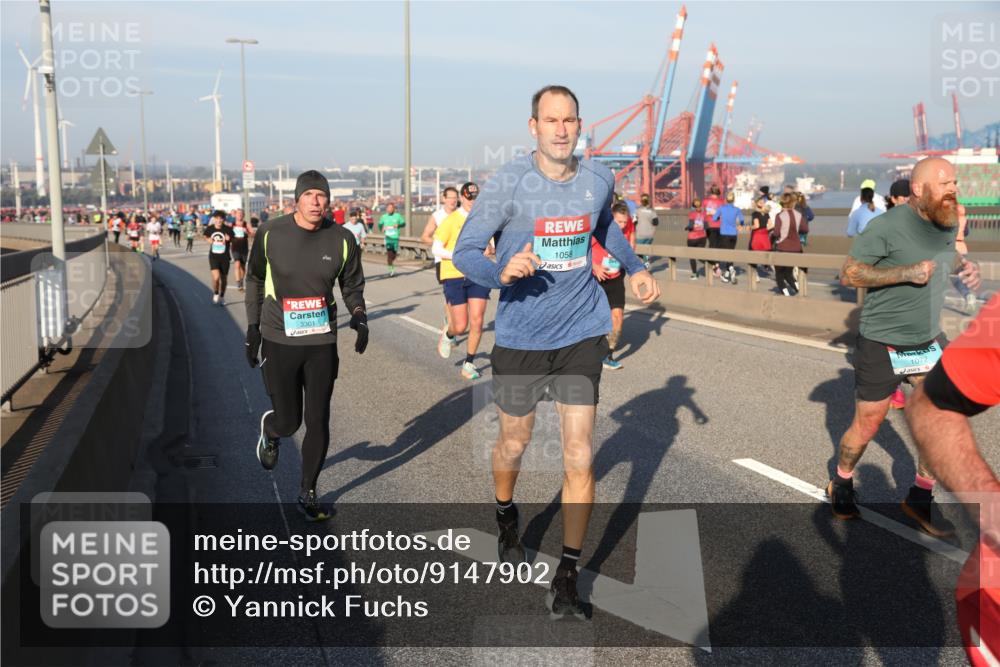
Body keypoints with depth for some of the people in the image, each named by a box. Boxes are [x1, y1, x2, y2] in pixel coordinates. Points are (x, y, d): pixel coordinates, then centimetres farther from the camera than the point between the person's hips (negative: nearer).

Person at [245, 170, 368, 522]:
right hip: (279, 341, -1)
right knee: (287, 421, 4)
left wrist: (359, 316, -10)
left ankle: (307, 495, 20)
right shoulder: (270, 233, -7)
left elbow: (352, 286, 9)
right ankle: (270, 431, 43)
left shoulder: (341, 239, -4)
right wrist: (253, 327, 6)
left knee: (318, 422, 2)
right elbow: (255, 279, 8)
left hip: (322, 343, 1)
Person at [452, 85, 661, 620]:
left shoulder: (598, 179, -1)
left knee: (579, 456, -3)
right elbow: (464, 251, -14)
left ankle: (567, 577, 10)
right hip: (519, 335, -2)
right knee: (514, 442, 16)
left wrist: (635, 268, 13)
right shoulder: (509, 182, -14)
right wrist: (501, 274, -33)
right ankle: (506, 519, 49)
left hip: (581, 333, 2)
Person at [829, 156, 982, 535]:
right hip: (882, 345, -6)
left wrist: (965, 266, -1)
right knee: (867, 425, 6)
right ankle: (841, 484, 33)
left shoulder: (947, 223, 1)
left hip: (928, 341, 6)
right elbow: (848, 275, -19)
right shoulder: (889, 226, -20)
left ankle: (920, 498, 19)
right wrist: (906, 272, -28)